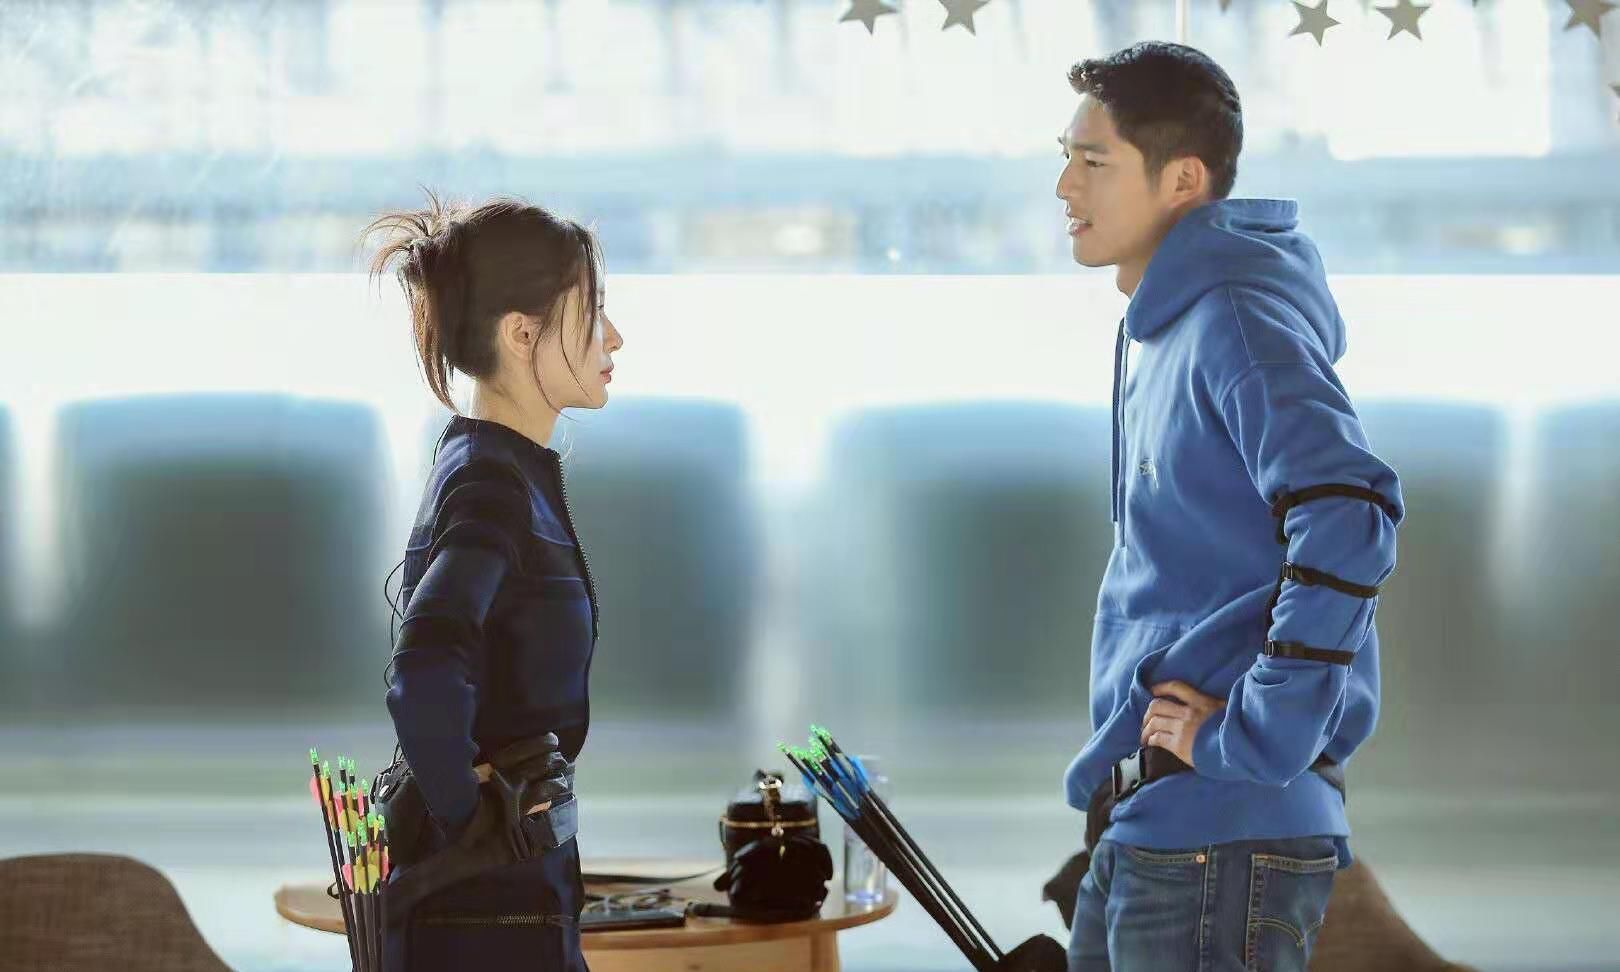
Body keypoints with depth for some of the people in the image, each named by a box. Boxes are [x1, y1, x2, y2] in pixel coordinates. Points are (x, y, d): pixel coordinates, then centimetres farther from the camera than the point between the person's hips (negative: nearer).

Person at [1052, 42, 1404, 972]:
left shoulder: (1236, 322, -14)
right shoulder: (1158, 332, 15)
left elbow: (1349, 517, -28)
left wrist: (1257, 740, -23)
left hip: (1223, 831, -10)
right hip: (1142, 826, 10)